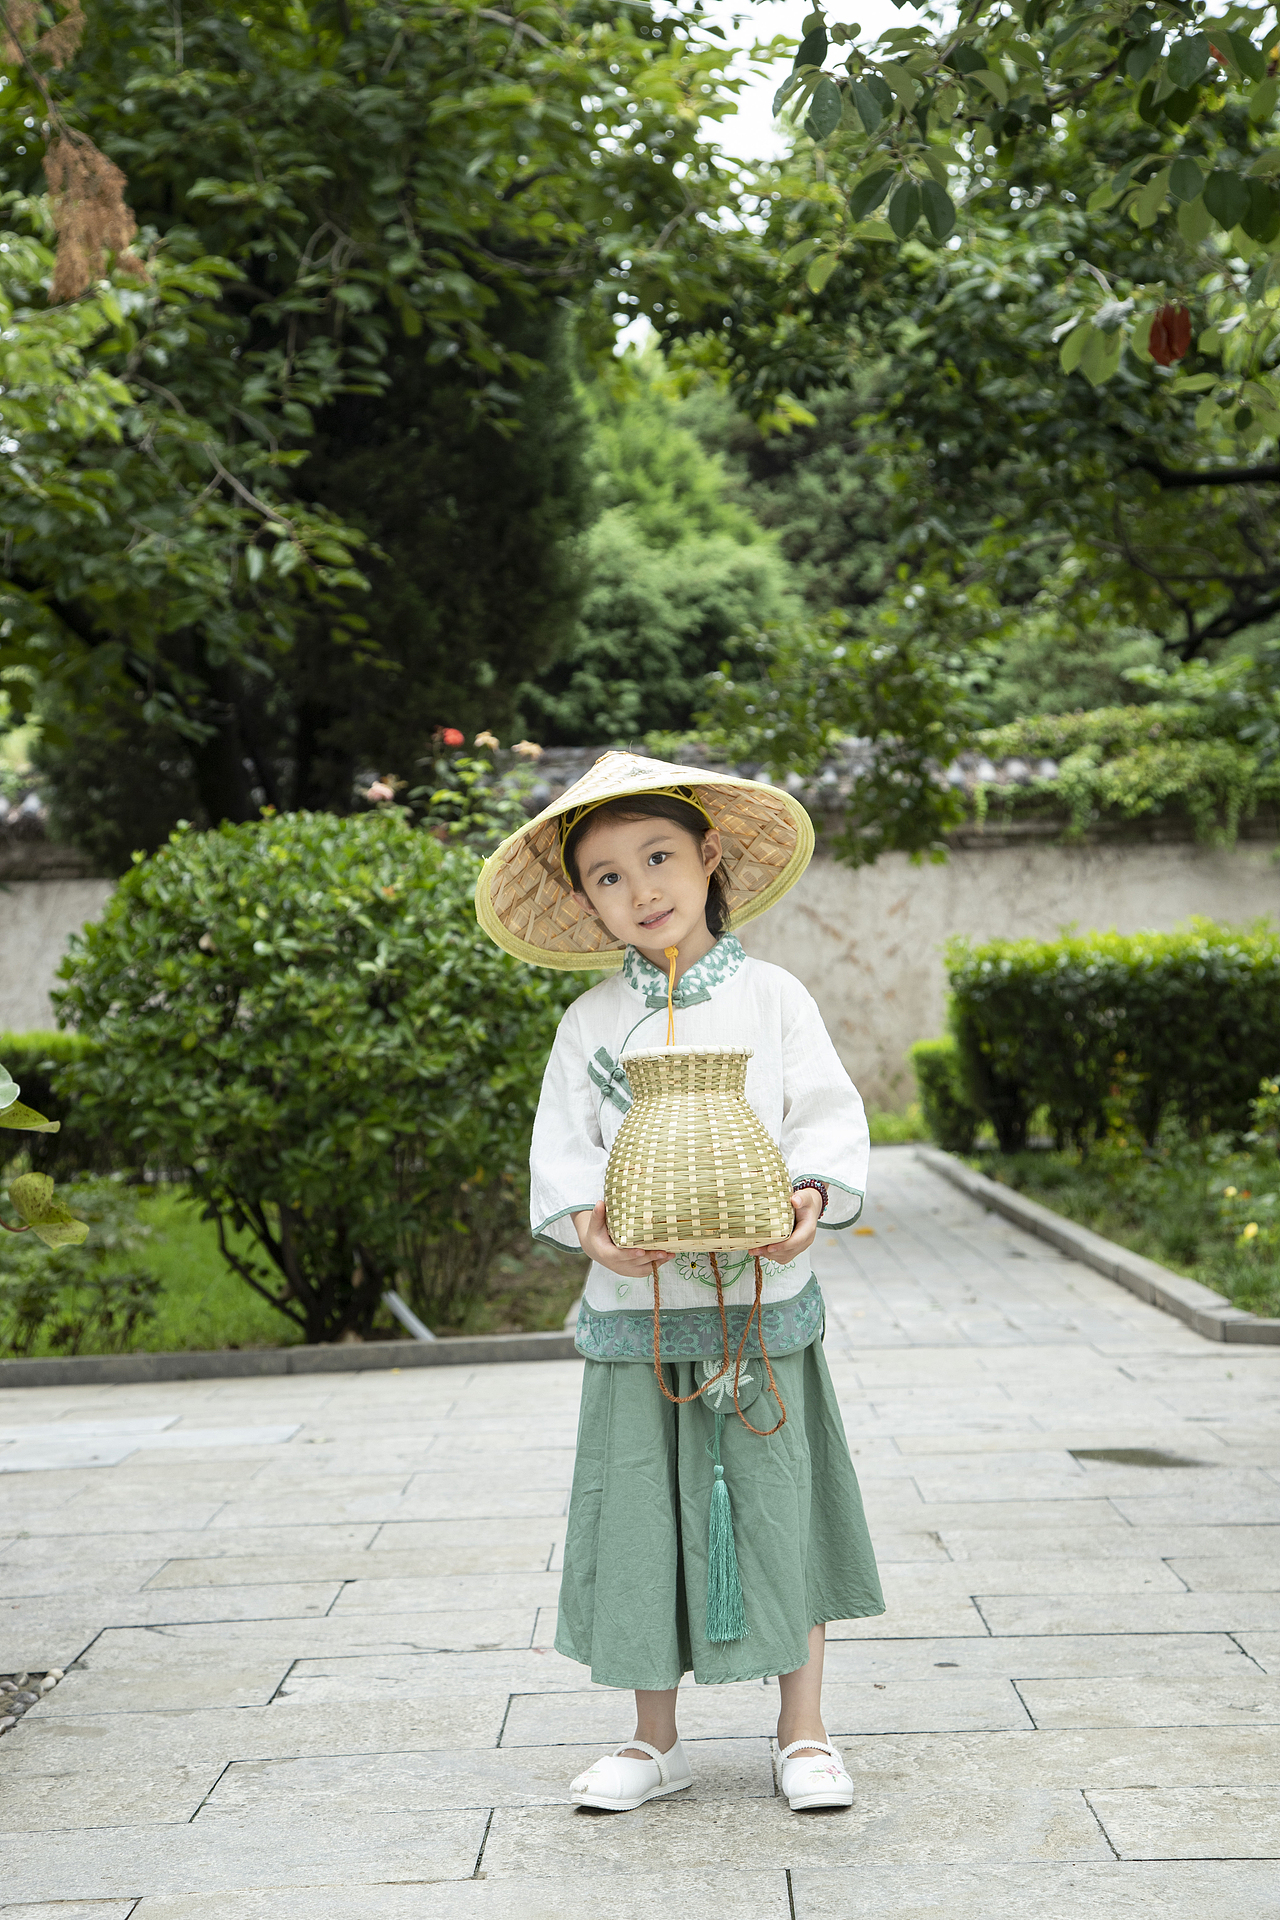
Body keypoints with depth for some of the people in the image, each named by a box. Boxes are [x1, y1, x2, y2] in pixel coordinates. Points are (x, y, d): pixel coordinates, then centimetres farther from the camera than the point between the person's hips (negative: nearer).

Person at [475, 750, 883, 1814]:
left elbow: (826, 1118, -1)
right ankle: (655, 1739, 22)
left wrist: (811, 1195, -20)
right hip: (634, 1303, 2)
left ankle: (803, 1734, 19)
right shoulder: (591, 1022, 6)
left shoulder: (770, 997, 2)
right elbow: (564, 1148, 4)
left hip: (760, 1297, -1)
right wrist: (588, 1221, -16)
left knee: (778, 1508, 4)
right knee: (642, 1515, 6)